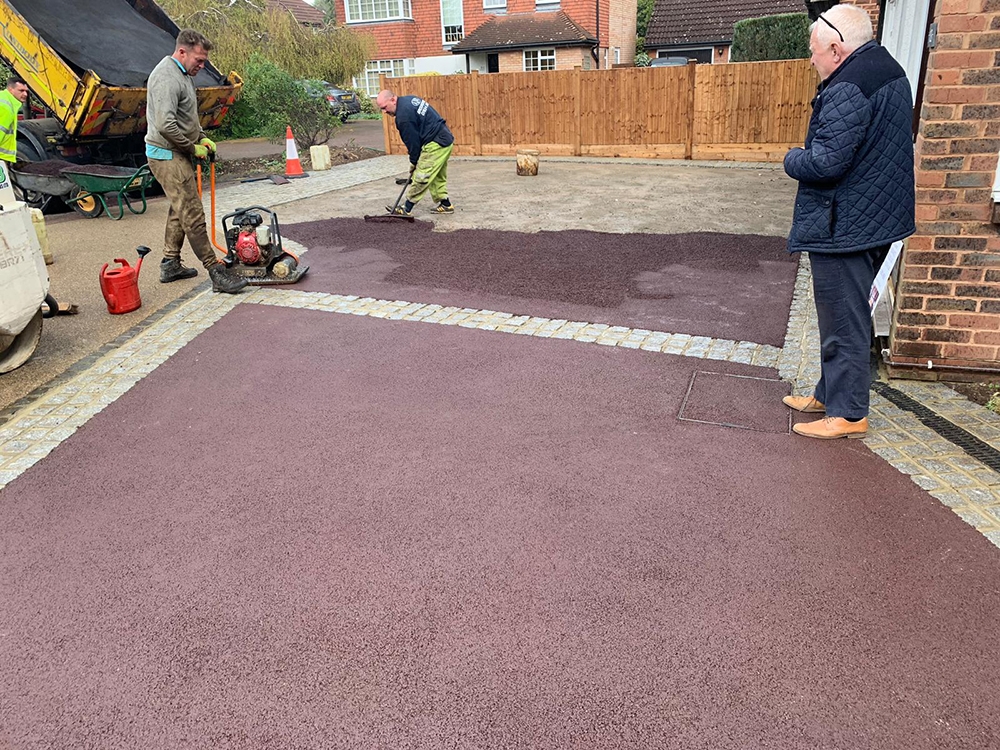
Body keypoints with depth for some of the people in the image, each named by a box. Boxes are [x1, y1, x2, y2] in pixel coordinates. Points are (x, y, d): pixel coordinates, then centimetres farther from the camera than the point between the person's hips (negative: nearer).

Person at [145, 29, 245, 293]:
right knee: (193, 215, -12)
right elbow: (165, 125, -29)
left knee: (180, 211, 17)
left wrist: (202, 137, 12)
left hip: (179, 154, 11)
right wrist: (193, 147, -17)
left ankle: (170, 265, 27)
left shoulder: (184, 74, 15)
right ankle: (217, 273, -12)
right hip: (168, 156, -11)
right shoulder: (167, 78, -19)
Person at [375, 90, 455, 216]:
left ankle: (407, 209, -1)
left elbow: (412, 141, -12)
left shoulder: (403, 116, -18)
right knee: (438, 177, 19)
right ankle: (446, 205, 24)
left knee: (421, 177, -5)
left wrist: (413, 163, 2)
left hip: (435, 145, -10)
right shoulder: (410, 99, 12)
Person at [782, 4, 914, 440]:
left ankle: (848, 415, 10)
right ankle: (830, 394, 32)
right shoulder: (887, 70, 13)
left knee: (844, 321, -1)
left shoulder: (848, 89, -21)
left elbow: (825, 162, -26)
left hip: (843, 227, -10)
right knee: (847, 317, 19)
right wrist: (804, 158, 12)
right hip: (876, 219, 11)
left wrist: (793, 160, -6)